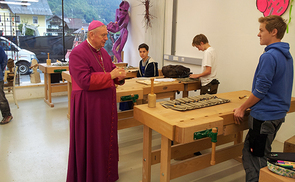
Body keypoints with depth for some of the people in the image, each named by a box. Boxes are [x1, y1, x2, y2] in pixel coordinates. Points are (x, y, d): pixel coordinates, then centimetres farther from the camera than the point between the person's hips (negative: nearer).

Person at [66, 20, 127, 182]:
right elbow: (85, 80, -23)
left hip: (106, 104, 8)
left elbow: (111, 71, 18)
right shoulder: (78, 53, -14)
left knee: (106, 139, 16)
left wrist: (119, 76, -5)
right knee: (90, 143, 5)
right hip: (88, 106, -8)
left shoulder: (103, 52, 12)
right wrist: (110, 75, -22)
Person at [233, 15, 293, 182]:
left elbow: (260, 90, -20)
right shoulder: (287, 56, 10)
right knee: (263, 154, 22)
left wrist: (242, 108, -9)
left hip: (265, 115, -9)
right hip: (279, 113, 9)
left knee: (257, 157, 4)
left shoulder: (269, 56, -19)